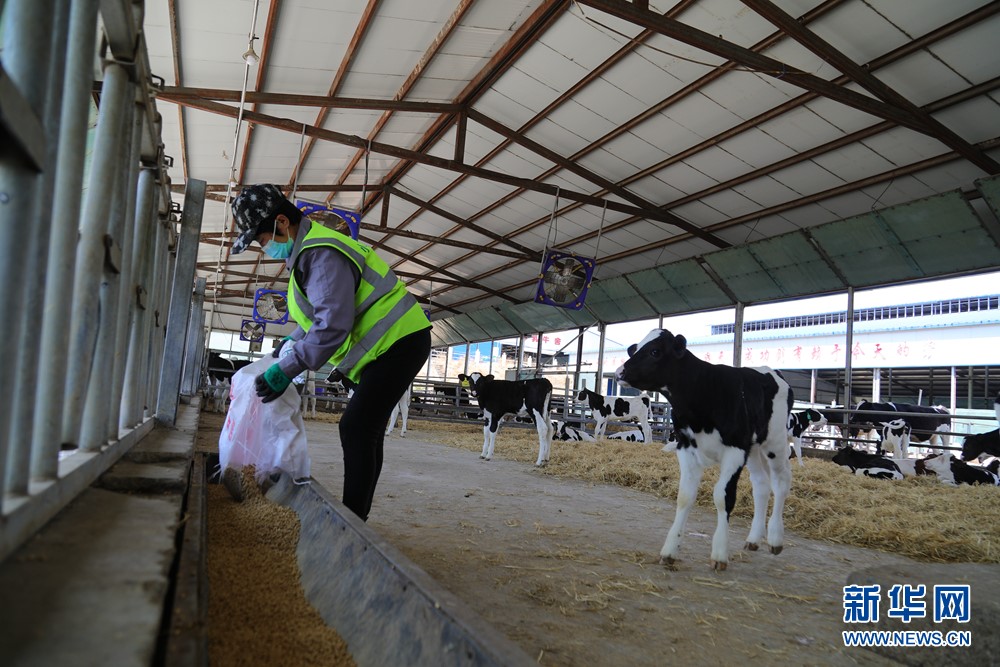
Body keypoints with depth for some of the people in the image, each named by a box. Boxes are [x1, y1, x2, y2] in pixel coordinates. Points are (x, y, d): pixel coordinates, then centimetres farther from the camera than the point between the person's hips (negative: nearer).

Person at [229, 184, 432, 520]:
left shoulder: (322, 254, -21)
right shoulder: (308, 250, 13)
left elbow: (333, 324, -29)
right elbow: (321, 311, 27)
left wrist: (286, 369, -25)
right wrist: (295, 339, 17)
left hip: (399, 341, -11)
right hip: (393, 342, 11)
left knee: (356, 429, -13)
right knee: (365, 431, 14)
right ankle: (355, 516, 23)